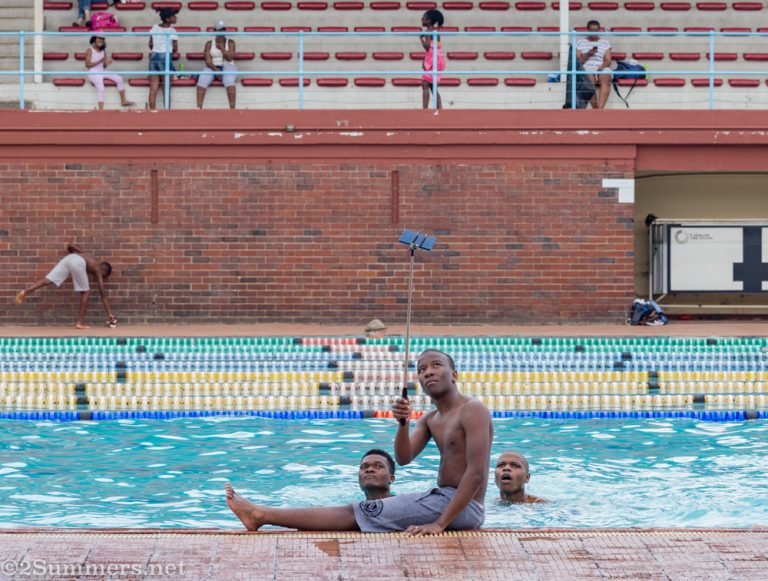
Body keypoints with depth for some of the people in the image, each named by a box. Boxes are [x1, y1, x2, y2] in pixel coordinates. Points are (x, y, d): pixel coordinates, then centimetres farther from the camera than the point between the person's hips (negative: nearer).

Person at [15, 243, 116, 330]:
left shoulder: (87, 254, 40)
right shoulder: (98, 269, 24)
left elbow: (71, 246, 38)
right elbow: (103, 294, 21)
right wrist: (109, 313, 23)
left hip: (68, 258, 5)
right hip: (78, 262, -5)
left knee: (48, 280, -6)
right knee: (85, 292, 9)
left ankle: (25, 292, -25)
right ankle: (80, 322, 6)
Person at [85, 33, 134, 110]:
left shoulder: (103, 51, 14)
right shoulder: (90, 51, -3)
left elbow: (104, 67, 15)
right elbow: (87, 64, -13)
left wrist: (106, 63, -9)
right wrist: (100, 61, -19)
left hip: (102, 72, 7)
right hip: (93, 73, -7)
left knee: (119, 78, -8)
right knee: (100, 86, -33)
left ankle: (123, 101, -1)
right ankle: (101, 109, -40)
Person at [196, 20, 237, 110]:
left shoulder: (230, 43, 7)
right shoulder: (209, 44, 9)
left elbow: (229, 58, -6)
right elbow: (208, 61, -2)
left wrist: (222, 48, -11)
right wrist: (216, 70, -18)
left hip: (227, 66, -1)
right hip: (212, 67, 1)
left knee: (229, 81, -36)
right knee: (202, 80, -30)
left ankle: (232, 108, -43)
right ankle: (199, 108, -38)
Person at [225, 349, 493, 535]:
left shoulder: (472, 411, -13)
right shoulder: (430, 420, 16)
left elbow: (476, 474, -22)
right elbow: (403, 458, 3)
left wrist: (440, 524, -27)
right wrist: (403, 424, -18)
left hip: (461, 505, -9)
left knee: (356, 514, -6)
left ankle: (260, 515, -4)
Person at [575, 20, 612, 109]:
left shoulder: (605, 43, 21)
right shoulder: (580, 42, 17)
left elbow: (608, 60, 10)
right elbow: (577, 61, 8)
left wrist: (602, 66, -12)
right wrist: (588, 54, -9)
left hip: (602, 69, 1)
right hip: (586, 68, -1)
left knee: (606, 80, -36)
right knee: (590, 80, -38)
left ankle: (600, 108, -49)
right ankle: (595, 109, -42)